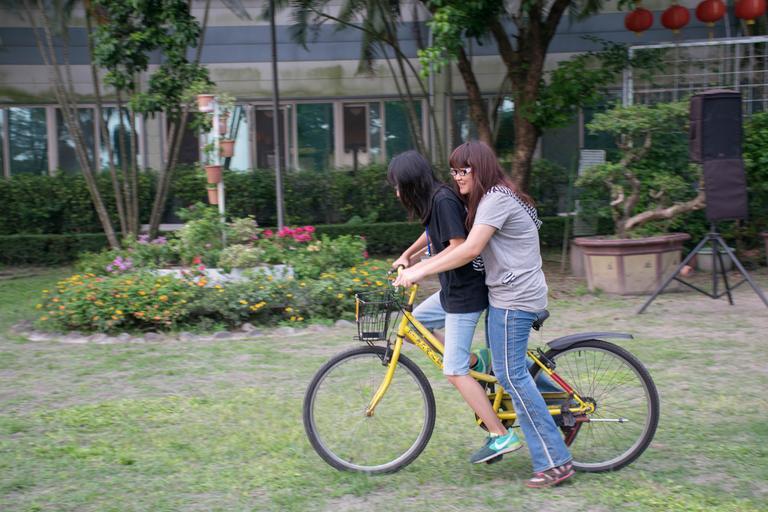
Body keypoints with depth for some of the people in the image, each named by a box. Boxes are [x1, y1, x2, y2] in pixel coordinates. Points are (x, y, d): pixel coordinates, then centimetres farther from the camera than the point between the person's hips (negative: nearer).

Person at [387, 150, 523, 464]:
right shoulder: (432, 201, 10)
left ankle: (501, 436, -3)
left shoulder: (443, 200, -18)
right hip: (451, 291, 10)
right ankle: (476, 362, 16)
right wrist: (406, 255, 24)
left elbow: (459, 247, -25)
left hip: (465, 294, -10)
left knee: (454, 372, -8)